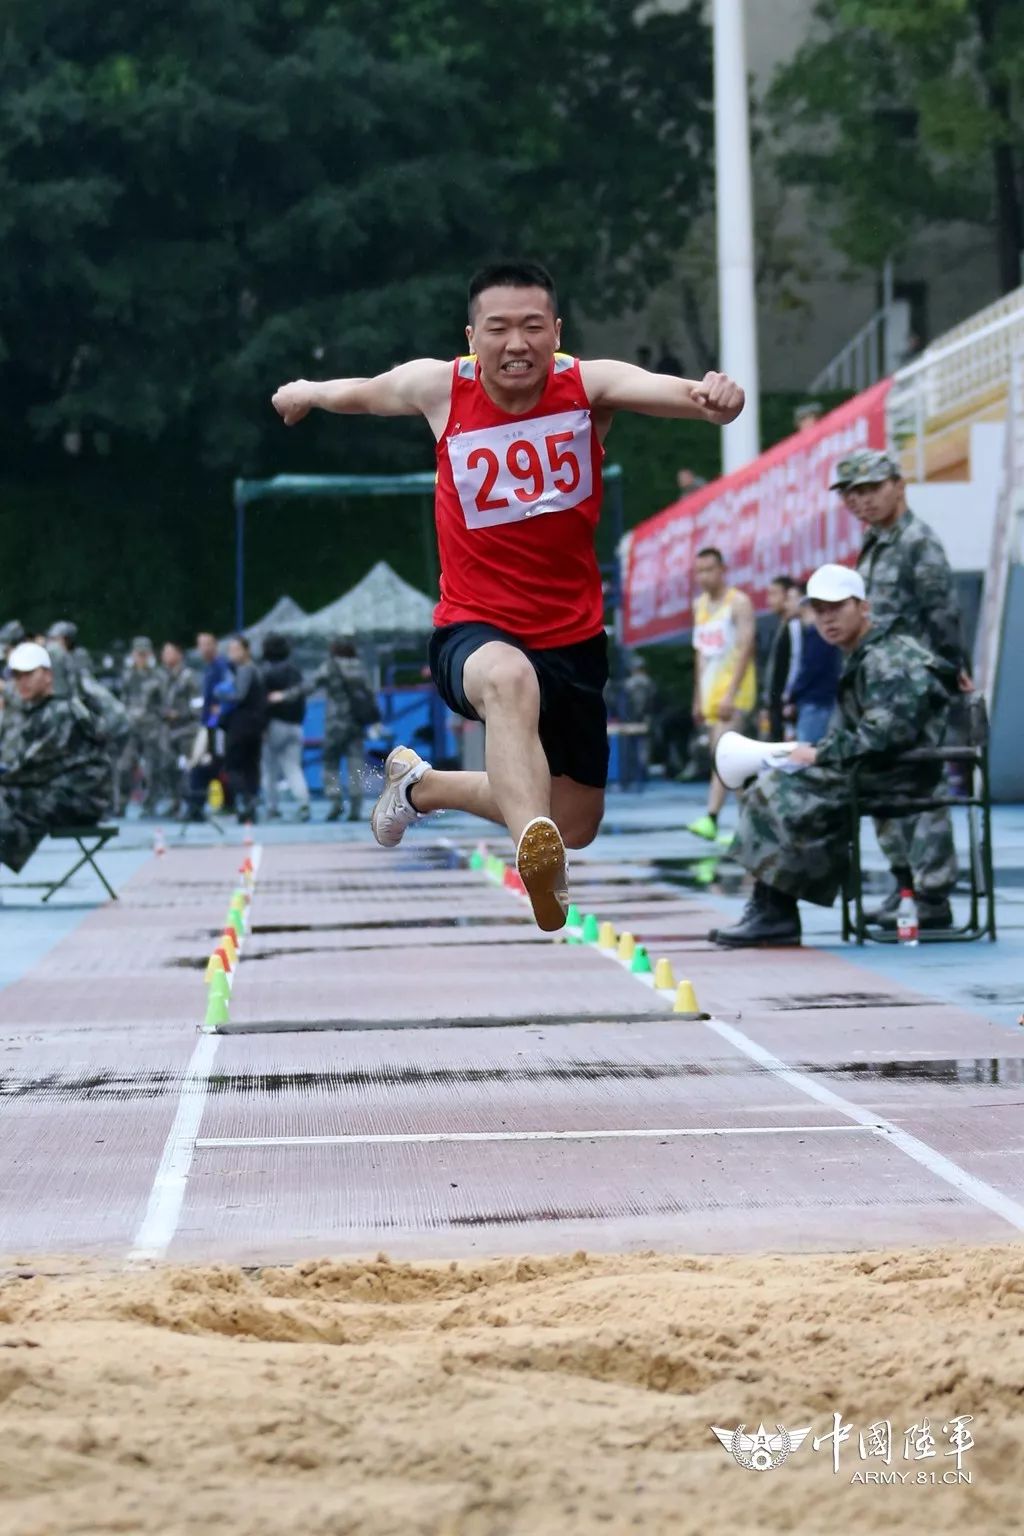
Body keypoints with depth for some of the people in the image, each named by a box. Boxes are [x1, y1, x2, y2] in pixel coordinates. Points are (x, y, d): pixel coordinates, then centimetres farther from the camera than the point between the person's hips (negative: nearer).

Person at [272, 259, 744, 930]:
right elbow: (362, 392, 13)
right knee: (509, 677, -42)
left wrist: (713, 396, -56)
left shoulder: (588, 385, -13)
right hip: (475, 632, -3)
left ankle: (422, 784, 40)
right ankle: (541, 870, -57)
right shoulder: (440, 387, -9)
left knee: (574, 828, 17)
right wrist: (307, 392, 32)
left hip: (575, 639, 3)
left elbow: (661, 389, -34)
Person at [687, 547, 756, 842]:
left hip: (735, 690, -8)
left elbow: (745, 648, -15)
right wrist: (698, 699, 18)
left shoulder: (739, 602, -7)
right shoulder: (699, 605, 16)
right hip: (710, 691, 8)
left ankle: (711, 819, -28)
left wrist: (731, 694, -23)